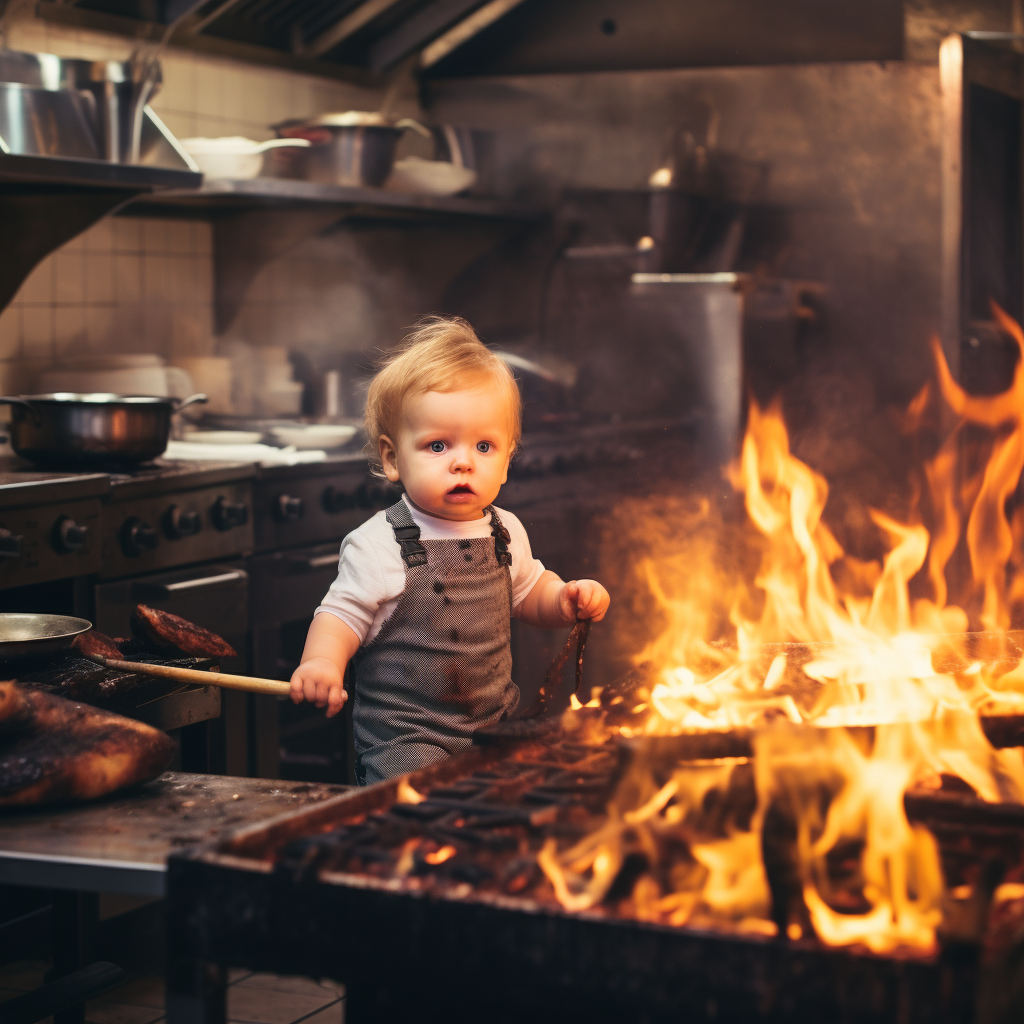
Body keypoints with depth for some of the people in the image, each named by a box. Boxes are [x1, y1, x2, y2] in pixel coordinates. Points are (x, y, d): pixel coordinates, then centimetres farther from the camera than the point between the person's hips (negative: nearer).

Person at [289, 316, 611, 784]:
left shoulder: (504, 532, 5)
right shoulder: (378, 545, -13)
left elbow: (528, 592, 22)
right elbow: (341, 615, -9)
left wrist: (566, 599, 1)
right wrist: (321, 662, -30)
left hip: (496, 724, 6)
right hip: (403, 737, -5)